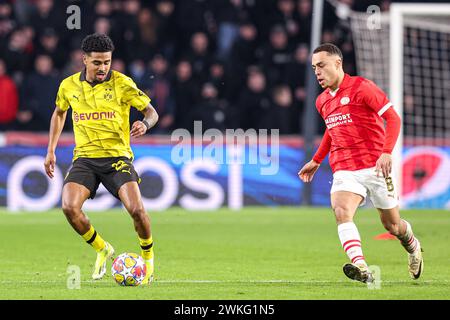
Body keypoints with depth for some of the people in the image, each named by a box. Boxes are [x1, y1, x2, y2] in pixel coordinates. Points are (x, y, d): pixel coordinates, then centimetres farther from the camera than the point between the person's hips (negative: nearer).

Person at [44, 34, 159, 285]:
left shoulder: (121, 83, -5)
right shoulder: (69, 86, 5)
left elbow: (151, 111, 0)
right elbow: (59, 113, 25)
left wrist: (145, 124, -24)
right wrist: (51, 151, 20)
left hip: (117, 156, -2)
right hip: (85, 158, 3)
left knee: (136, 209, -21)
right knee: (69, 207, -21)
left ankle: (148, 256, 10)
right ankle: (102, 250, 6)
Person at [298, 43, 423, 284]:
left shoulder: (361, 87, -8)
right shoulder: (322, 101, 14)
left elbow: (393, 118, -11)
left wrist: (387, 152, -23)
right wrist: (316, 160, 28)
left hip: (374, 167, -4)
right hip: (344, 171, 4)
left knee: (392, 225, 7)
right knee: (341, 212, -26)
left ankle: (413, 248, 43)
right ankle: (361, 269, -40)